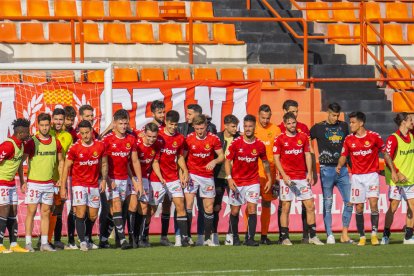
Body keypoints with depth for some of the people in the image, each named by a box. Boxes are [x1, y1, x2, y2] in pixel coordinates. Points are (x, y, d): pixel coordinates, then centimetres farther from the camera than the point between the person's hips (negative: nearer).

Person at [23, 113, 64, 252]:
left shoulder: (56, 142, 7)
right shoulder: (32, 142, -6)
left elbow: (60, 161, 18)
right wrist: (22, 181, -10)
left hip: (49, 184, 4)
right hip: (33, 182, -4)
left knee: (45, 213, 6)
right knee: (31, 211, -4)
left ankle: (44, 243, 9)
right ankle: (28, 243, -3)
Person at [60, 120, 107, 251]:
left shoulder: (100, 146, 0)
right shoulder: (74, 148, -8)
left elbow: (104, 164, 13)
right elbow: (66, 167, -2)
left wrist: (104, 179, -1)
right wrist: (63, 187, -5)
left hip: (94, 185, 3)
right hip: (79, 184, -3)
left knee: (93, 216, 7)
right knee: (80, 213, -13)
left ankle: (88, 237, 27)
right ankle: (82, 241, -8)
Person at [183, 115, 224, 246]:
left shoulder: (213, 139, -6)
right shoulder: (189, 138, -5)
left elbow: (222, 156, 1)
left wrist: (214, 161, -20)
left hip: (207, 175, 1)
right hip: (192, 175, -1)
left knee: (209, 207, 6)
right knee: (188, 203, -13)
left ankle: (208, 238, 17)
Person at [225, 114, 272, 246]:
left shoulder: (260, 145, -2)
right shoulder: (236, 143, -7)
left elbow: (265, 162, 13)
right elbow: (227, 161, -3)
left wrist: (269, 179, 12)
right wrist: (229, 178, -14)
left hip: (253, 182, 0)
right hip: (237, 182, 0)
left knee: (252, 209, -9)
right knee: (235, 211, 5)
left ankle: (250, 239, -7)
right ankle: (235, 237, 21)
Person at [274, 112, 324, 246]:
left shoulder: (303, 137, 9)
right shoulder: (280, 139, -1)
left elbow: (307, 155, 11)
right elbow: (276, 159, -2)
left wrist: (309, 174, 2)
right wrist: (284, 175, -12)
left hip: (302, 177, 3)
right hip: (287, 178, -3)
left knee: (310, 206, 0)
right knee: (285, 208, -3)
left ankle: (313, 236, 6)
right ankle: (285, 238, 2)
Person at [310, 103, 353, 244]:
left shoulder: (343, 126, 11)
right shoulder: (318, 127, 1)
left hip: (342, 169, 3)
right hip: (327, 169, -3)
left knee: (349, 201, -3)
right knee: (328, 203, 0)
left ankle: (345, 235, 4)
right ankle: (329, 235, 3)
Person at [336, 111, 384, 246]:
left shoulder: (374, 136, -3)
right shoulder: (349, 139, 3)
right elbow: (344, 155, 11)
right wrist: (339, 165, -9)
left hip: (372, 174, -2)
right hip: (356, 176, 2)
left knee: (373, 203, -15)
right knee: (359, 207, 1)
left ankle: (374, 234, -9)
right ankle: (362, 236, 7)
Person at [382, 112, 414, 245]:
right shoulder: (393, 138, -11)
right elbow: (387, 157, -16)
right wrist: (396, 174, -24)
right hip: (397, 180, -6)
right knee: (393, 207, -5)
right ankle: (386, 236, 3)